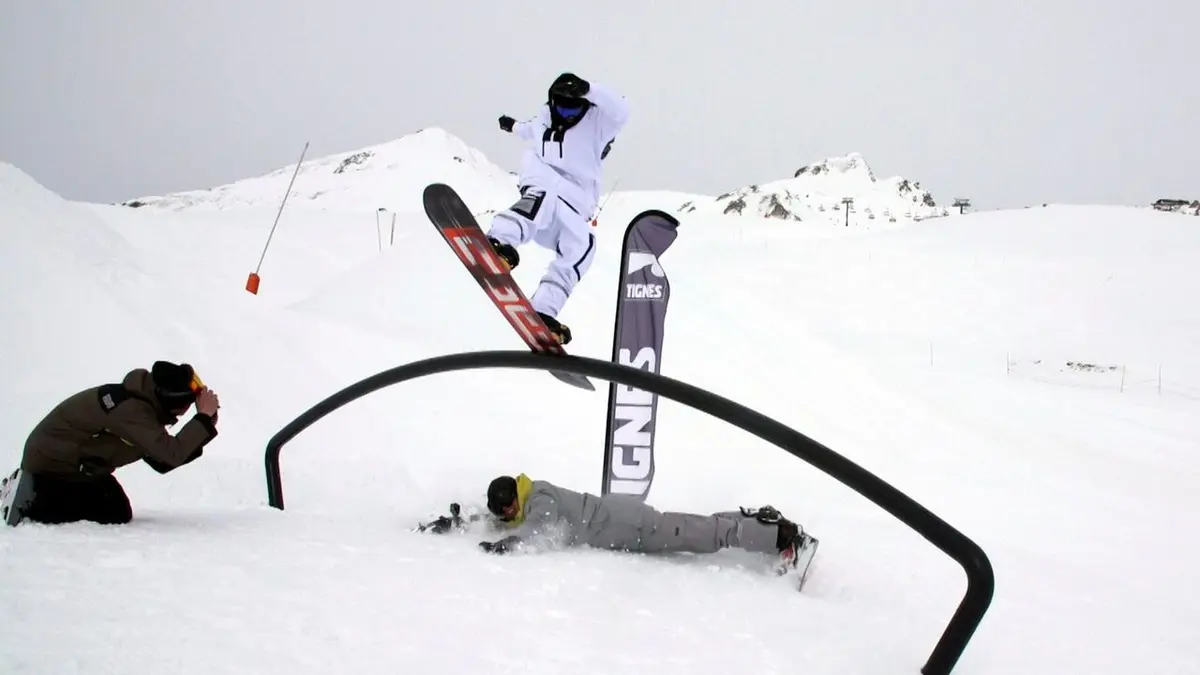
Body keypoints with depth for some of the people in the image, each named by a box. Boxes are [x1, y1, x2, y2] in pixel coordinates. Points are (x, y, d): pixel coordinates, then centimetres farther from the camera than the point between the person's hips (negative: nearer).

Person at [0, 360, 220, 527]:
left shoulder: (147, 402, -3)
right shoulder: (132, 410, -32)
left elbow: (162, 462, -2)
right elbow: (171, 454, -38)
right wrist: (204, 417, -31)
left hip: (79, 466, 9)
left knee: (120, 513, 7)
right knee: (112, 516, -10)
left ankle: (33, 489, 17)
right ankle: (30, 501, 0)